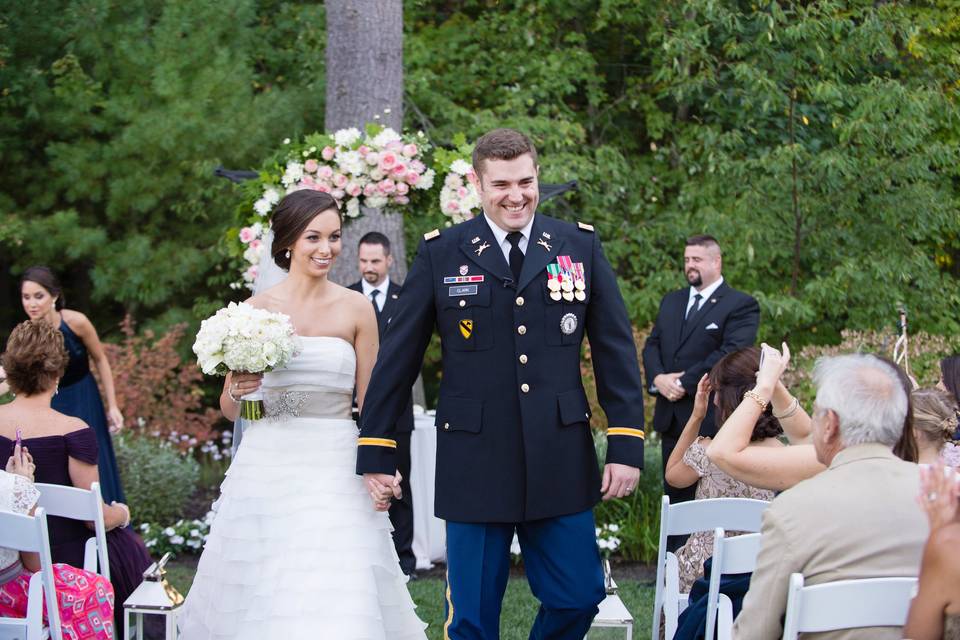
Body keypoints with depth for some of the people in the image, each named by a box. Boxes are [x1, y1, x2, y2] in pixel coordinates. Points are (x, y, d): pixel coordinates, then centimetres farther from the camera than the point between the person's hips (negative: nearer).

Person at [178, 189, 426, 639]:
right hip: (266, 470, 1)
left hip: (334, 472, -1)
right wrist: (239, 391, -14)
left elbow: (370, 402, 4)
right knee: (259, 601, 2)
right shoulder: (257, 309, 4)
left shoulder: (356, 309, 3)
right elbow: (228, 409, 9)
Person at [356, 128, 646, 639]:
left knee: (578, 598, 6)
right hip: (474, 464, -1)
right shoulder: (440, 253, 1)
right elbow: (398, 357, 2)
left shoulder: (580, 246, 5)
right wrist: (375, 452, 1)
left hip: (561, 460, 2)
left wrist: (627, 445, -1)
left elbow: (615, 349, 5)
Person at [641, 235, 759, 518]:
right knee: (674, 496, 10)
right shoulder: (671, 301, 18)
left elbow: (731, 353, -16)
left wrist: (685, 382, -17)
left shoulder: (741, 305, -5)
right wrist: (658, 378, -8)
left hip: (711, 419, -7)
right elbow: (652, 345, 13)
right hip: (671, 418, 7)